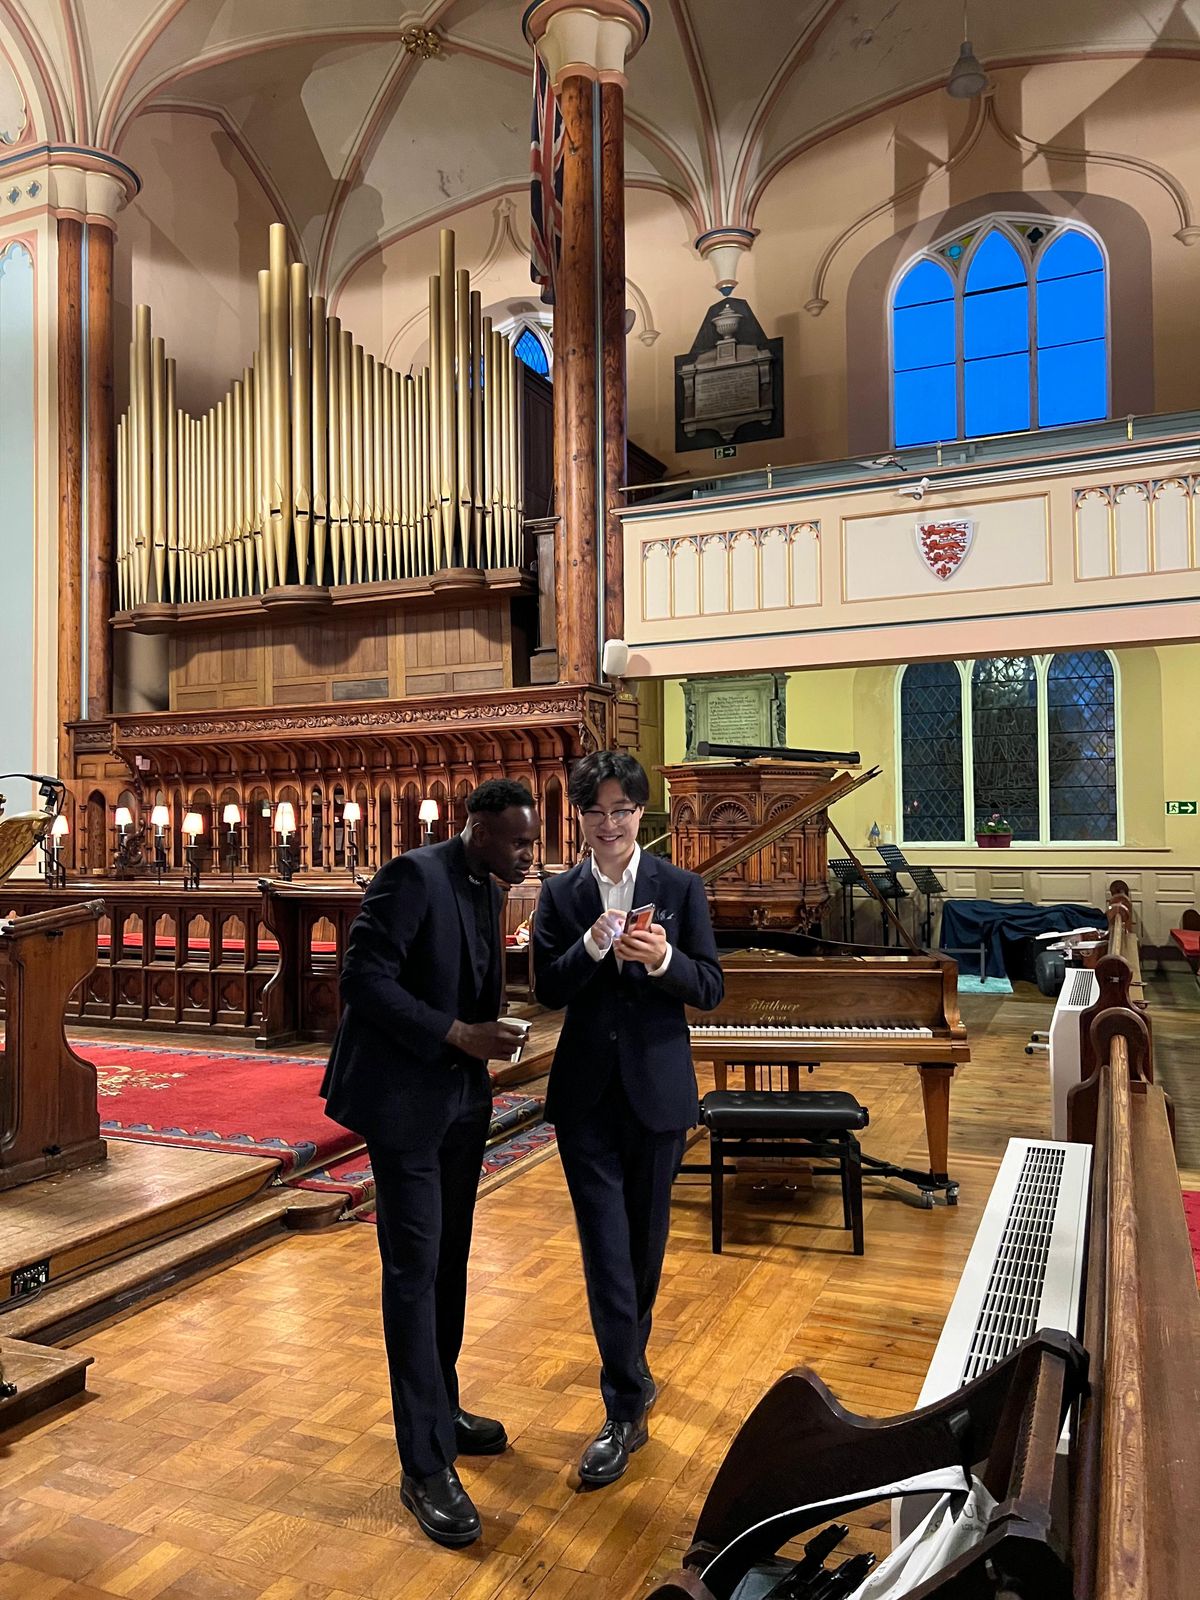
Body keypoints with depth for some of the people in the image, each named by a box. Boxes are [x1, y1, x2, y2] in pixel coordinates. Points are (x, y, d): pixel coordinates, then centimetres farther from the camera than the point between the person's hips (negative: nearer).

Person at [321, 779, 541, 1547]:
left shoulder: (487, 891, 9)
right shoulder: (413, 876, -17)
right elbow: (364, 977, -22)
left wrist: (489, 1039, 3)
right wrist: (458, 1035, -23)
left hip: (463, 1098, 8)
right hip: (406, 1100, -8)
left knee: (450, 1261, 17)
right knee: (414, 1269, -2)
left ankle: (442, 1410, 34)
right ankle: (425, 1465, 8)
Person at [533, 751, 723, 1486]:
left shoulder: (681, 888, -2)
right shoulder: (561, 894, 1)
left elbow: (712, 989, -4)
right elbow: (548, 990, -5)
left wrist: (664, 959, -24)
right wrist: (591, 946, -22)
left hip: (657, 1087, 0)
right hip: (586, 1092, 0)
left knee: (647, 1237, 15)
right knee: (605, 1247, -2)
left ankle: (628, 1368, 40)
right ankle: (627, 1404, 11)